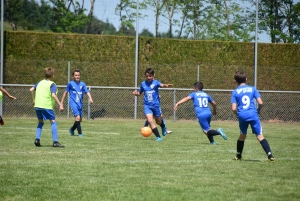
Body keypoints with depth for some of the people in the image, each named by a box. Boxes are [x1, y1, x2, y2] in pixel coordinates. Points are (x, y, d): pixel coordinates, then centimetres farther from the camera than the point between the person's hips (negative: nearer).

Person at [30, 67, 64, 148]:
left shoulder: (40, 82, 15)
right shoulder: (52, 84, -4)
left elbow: (31, 89, 15)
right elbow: (53, 95, -17)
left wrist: (34, 99, 26)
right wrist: (60, 105, -19)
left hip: (37, 105, 6)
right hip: (47, 106, -6)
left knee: (40, 122, 20)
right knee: (53, 122, -1)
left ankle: (37, 139, 5)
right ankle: (55, 141, -9)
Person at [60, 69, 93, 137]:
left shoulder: (82, 84, 6)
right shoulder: (70, 84, -1)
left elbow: (87, 92, -2)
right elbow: (65, 92, 8)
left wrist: (90, 98, -22)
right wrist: (61, 103, 10)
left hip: (80, 104, 4)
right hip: (73, 103, -4)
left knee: (80, 120, 13)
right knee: (78, 117, -20)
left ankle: (72, 129, 39)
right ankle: (80, 133, -12)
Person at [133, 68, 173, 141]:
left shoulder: (155, 82, -8)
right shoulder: (143, 84, 4)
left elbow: (161, 85, -29)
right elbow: (139, 93, 17)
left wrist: (166, 85, -51)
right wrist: (136, 93, -6)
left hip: (156, 105, -2)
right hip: (147, 106, 2)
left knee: (158, 121, 13)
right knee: (150, 120, -17)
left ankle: (163, 127, 51)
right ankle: (158, 137, -10)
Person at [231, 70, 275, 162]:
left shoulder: (235, 92, 5)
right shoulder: (252, 89, 6)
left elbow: (234, 109, -1)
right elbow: (260, 103, 0)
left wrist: (237, 114, 19)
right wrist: (258, 111, 18)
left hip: (242, 116, 1)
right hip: (253, 115, -1)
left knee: (242, 135, 22)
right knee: (260, 136, -2)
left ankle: (238, 156, 30)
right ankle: (270, 155, -14)